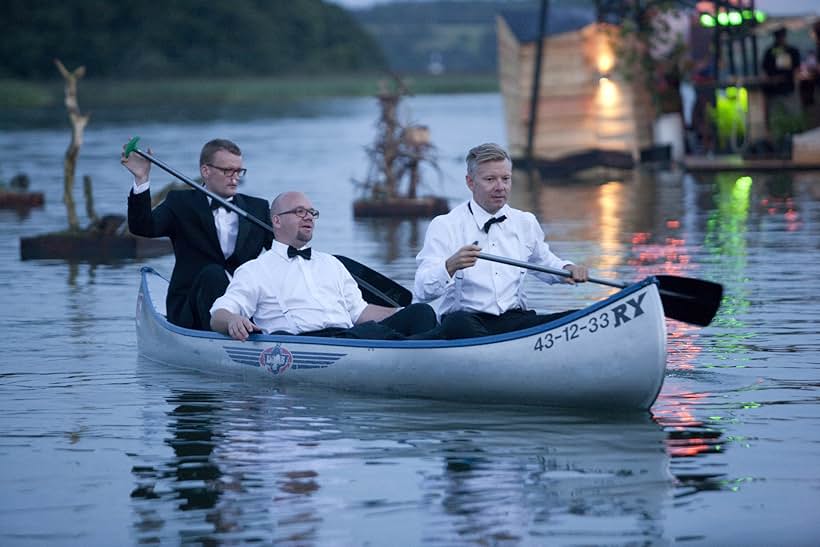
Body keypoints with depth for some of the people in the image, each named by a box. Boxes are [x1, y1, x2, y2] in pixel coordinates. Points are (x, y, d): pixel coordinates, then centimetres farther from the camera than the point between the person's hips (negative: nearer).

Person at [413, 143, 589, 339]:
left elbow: (544, 262, 34)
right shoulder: (445, 226, -1)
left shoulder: (525, 222, 15)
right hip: (468, 323, -4)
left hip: (516, 321, 4)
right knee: (457, 322, -41)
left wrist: (566, 269, 10)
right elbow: (422, 293, -10)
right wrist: (451, 266, -30)